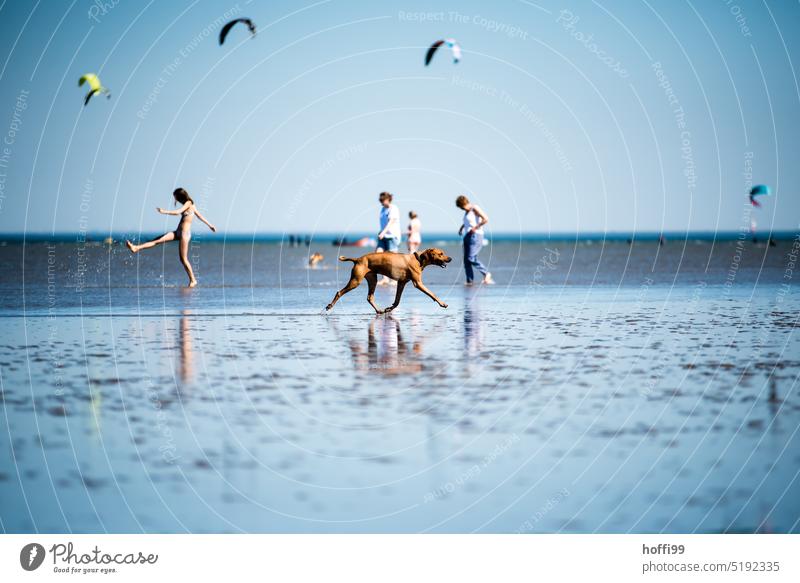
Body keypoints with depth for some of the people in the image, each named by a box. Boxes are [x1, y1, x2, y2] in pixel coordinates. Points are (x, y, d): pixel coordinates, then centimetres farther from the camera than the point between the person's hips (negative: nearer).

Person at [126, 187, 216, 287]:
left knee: (183, 258, -5)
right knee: (158, 240, -2)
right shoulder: (190, 205, 14)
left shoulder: (188, 203, -11)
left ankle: (193, 280, 4)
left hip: (185, 233, -9)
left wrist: (164, 212, -24)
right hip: (179, 232, 9)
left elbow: (178, 212, -24)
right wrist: (210, 225, 31)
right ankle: (136, 248, -8)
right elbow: (199, 215, 23)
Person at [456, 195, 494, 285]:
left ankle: (486, 274, -5)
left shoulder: (475, 208, -9)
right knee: (466, 260, 1)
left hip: (475, 236, -9)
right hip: (467, 236, 9)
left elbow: (486, 219, -18)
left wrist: (475, 228, -19)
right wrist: (462, 227, 22)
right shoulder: (467, 211, 17)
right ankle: (469, 281, 1)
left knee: (471, 258, -17)